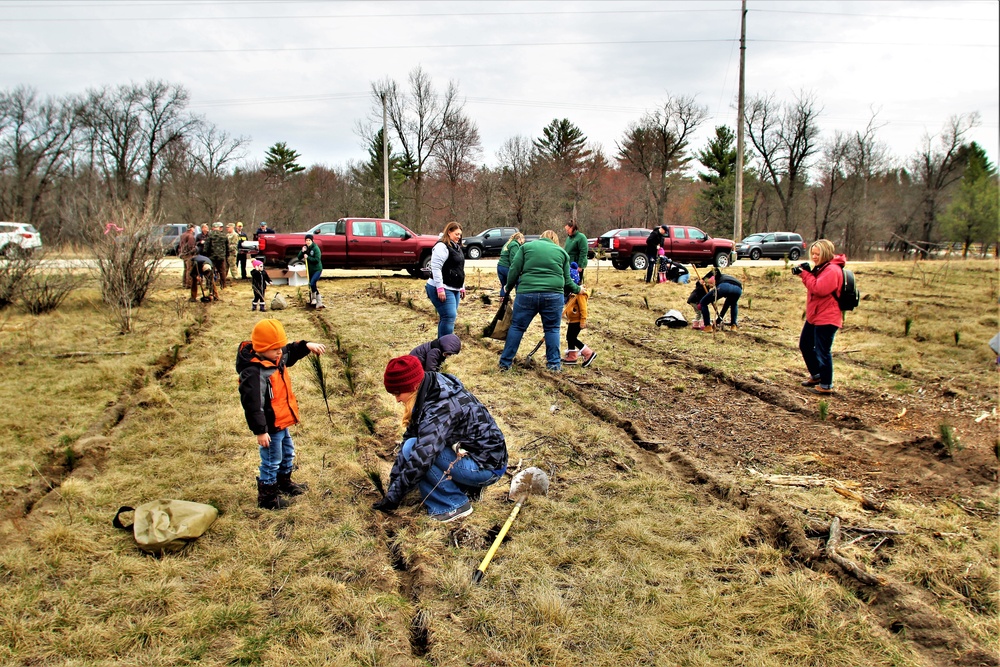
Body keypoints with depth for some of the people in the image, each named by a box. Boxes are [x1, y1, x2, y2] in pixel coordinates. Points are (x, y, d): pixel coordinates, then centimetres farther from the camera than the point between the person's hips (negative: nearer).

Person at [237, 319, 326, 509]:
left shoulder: (276, 358, -1)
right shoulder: (254, 373, -30)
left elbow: (291, 353, 20)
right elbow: (252, 405, -29)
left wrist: (307, 346, 1)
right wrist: (260, 431, -26)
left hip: (281, 423, 10)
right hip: (270, 427, -10)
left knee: (288, 453, 27)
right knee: (271, 462, 5)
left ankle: (284, 483, 48)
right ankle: (267, 498, 22)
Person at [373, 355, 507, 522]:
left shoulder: (440, 408, -27)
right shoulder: (432, 390, 0)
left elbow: (419, 460, -28)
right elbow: (409, 436, 3)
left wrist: (392, 497, -18)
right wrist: (394, 479, 1)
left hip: (487, 467, -9)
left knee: (413, 448, -17)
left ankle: (454, 505, -6)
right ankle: (467, 486, 11)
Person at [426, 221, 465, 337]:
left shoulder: (457, 247, 18)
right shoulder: (442, 246, -12)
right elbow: (436, 268, -20)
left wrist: (462, 287, 23)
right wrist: (440, 289, -25)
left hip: (454, 289, 10)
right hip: (442, 289, -10)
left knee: (450, 317, 9)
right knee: (449, 317, -16)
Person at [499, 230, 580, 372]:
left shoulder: (527, 246, 13)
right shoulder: (561, 251, 16)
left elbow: (514, 270, 5)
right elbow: (566, 280, 16)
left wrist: (509, 288, 18)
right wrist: (577, 289, 33)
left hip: (527, 294, 0)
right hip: (553, 296, 0)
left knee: (517, 327, 9)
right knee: (552, 329, 14)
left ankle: (505, 363, 13)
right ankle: (554, 364, 16)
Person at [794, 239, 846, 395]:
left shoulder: (832, 270, -18)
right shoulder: (821, 268, 15)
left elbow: (818, 289, -25)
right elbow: (814, 286, 15)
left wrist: (805, 274, -18)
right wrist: (803, 273, -2)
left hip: (826, 318, -11)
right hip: (814, 316, 11)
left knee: (823, 352, -4)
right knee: (805, 345, 18)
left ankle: (826, 385, 6)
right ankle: (816, 375, 34)